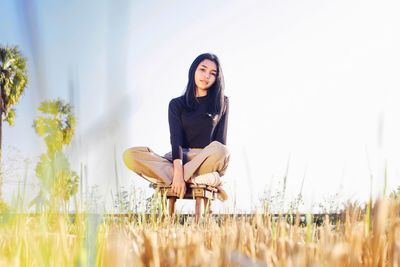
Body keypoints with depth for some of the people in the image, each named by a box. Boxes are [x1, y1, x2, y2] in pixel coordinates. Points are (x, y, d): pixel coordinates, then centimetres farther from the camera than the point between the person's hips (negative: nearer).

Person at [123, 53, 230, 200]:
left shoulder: (221, 102, 9)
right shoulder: (177, 104, 11)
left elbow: (221, 141, 1)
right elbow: (176, 139, -4)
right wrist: (178, 172, -23)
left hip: (208, 159, -2)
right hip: (181, 158, 3)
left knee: (219, 150, -39)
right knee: (130, 155, -25)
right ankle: (196, 179, -32)